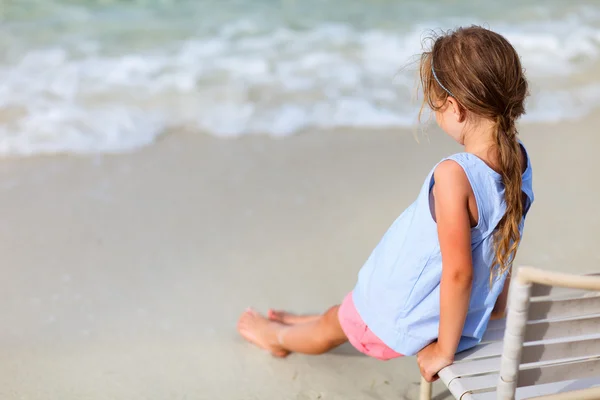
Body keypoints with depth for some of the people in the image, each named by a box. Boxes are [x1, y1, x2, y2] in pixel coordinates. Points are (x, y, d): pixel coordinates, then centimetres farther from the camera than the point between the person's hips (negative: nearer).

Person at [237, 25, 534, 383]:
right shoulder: (519, 159, -11)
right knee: (348, 311, 35)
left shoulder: (453, 175, -36)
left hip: (405, 321, -7)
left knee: (332, 328, 27)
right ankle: (317, 323, 64)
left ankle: (280, 337, 56)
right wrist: (497, 305, 17)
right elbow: (505, 240, 2)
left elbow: (458, 271, -34)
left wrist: (444, 349, -19)